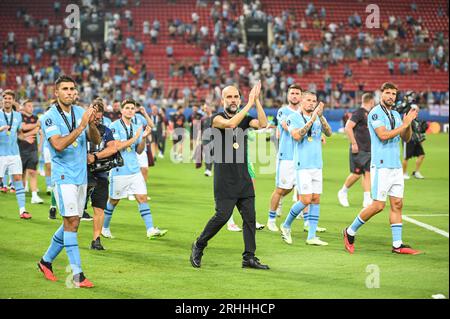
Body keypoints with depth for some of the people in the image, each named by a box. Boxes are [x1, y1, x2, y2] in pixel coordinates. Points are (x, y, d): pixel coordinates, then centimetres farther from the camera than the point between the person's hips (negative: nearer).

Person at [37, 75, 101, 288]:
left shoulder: (80, 112, 9)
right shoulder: (49, 117, -9)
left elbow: (95, 140, 5)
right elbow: (59, 145, -22)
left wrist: (91, 124, -15)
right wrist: (81, 126, -26)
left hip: (81, 175, 6)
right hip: (63, 175, -6)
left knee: (71, 222, 10)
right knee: (71, 221, -13)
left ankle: (46, 261, 28)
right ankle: (77, 275, -12)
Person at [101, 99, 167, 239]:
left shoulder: (136, 128, 11)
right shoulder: (115, 126, -8)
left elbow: (139, 151, 11)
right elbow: (118, 146, -17)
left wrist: (144, 138, -5)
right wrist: (135, 138, -16)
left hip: (135, 170, 5)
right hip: (119, 171, -5)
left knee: (142, 197, -4)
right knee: (114, 200, 7)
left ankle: (150, 229, -6)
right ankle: (104, 228, 24)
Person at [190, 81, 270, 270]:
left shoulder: (244, 119, 13)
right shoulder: (217, 118, -3)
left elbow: (262, 124, -6)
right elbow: (230, 123, -24)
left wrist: (257, 101, -12)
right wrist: (249, 104, -22)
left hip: (243, 178, 6)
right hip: (224, 179, -5)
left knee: (250, 217, 2)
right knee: (222, 216, -9)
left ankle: (249, 257, 7)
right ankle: (199, 246, 11)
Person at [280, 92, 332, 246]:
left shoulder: (319, 117, 11)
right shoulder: (294, 117, -3)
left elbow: (328, 133, -4)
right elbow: (297, 136, -19)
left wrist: (321, 116, -17)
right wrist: (312, 119, -21)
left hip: (317, 165, 5)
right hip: (302, 165, -5)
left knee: (316, 199, 2)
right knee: (306, 200, -10)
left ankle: (311, 236, 6)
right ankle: (286, 226, 11)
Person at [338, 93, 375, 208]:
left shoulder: (369, 114, 16)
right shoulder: (359, 113, -11)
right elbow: (348, 128, -19)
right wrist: (354, 143, -21)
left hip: (368, 150, 8)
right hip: (358, 150, -8)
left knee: (368, 173, 2)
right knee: (356, 174, -5)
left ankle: (367, 199, 1)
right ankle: (343, 192, 16)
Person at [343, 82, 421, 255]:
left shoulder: (396, 115, 16)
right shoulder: (375, 113, -8)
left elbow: (406, 138, 14)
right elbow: (383, 135, -20)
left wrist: (408, 124, -4)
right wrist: (404, 124, -18)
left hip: (396, 166, 8)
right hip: (381, 166, -7)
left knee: (397, 204, 3)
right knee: (378, 205, -8)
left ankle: (397, 244, 5)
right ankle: (350, 232, 8)